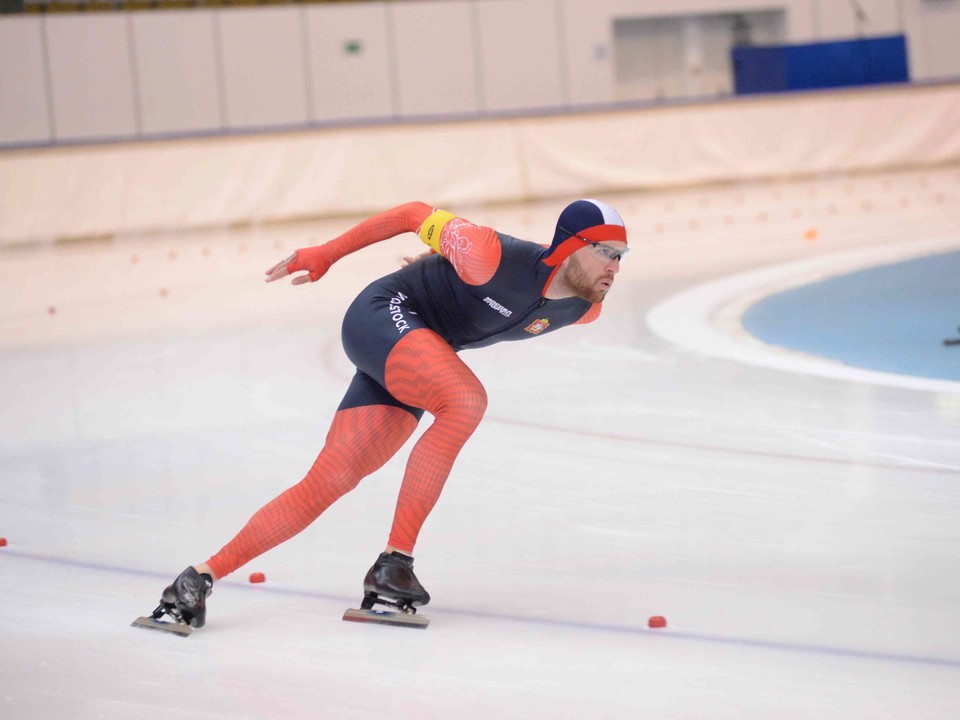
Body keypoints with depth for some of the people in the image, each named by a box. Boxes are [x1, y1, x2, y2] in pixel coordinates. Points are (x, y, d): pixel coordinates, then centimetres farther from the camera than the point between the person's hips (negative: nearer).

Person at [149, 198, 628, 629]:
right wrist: (325, 255, -3)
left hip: (412, 369, 7)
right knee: (467, 400, -32)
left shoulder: (583, 310, -4)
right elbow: (416, 215, -14)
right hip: (383, 315, -7)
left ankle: (204, 577, 0)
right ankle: (394, 561, -27)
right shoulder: (493, 256, -28)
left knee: (329, 483, -3)